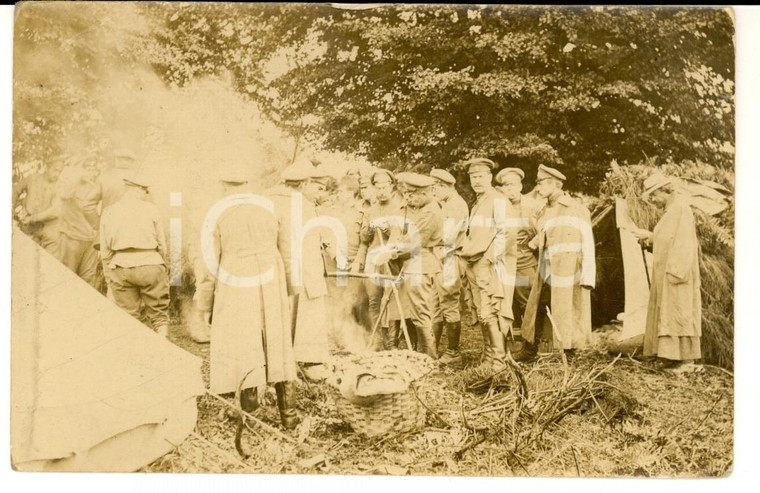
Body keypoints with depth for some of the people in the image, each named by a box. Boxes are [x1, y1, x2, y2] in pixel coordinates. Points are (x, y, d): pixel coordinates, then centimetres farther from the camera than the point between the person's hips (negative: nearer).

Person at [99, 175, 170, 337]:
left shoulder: (108, 212, 8)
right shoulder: (150, 209, 2)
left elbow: (105, 249, 8)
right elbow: (162, 244, 3)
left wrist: (109, 276, 16)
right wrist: (161, 265, 19)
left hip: (120, 267, 2)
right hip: (150, 264, -2)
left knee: (129, 316, 11)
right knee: (159, 314, 8)